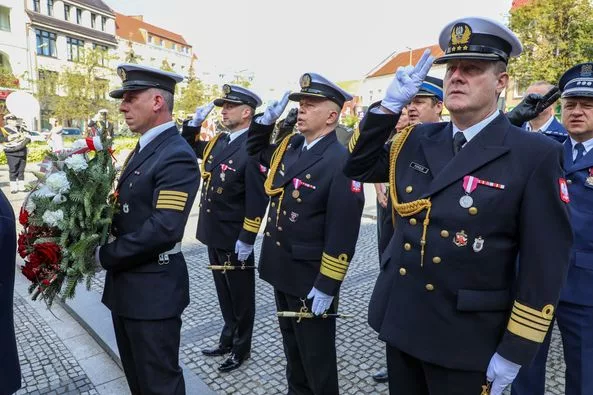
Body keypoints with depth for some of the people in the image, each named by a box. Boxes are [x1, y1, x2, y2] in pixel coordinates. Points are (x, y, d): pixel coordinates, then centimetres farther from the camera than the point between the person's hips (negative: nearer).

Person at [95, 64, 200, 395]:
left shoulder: (177, 155, -21)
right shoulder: (145, 148, 11)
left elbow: (164, 230, -28)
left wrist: (105, 255, -17)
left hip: (153, 289, -9)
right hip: (126, 285, 10)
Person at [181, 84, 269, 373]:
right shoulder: (218, 142, 6)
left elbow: (257, 200, -21)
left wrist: (247, 240, -21)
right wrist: (195, 122, 7)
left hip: (235, 240, -8)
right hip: (214, 235, 8)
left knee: (240, 297, 11)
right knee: (224, 293, 22)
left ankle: (241, 348, 30)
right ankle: (228, 339, 40)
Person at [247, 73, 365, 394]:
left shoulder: (340, 162, -21)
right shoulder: (289, 147, 4)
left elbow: (342, 232, -23)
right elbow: (256, 150, 23)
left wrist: (327, 286, -20)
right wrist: (267, 119, 4)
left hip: (311, 277, -8)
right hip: (281, 269, 8)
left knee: (316, 355, 13)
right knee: (291, 343, 26)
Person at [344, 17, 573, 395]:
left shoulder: (536, 155, -12)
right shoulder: (418, 140, 2)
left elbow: (545, 264, -12)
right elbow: (358, 167, 8)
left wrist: (513, 353, -10)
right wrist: (390, 104, -5)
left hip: (465, 339, -4)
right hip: (399, 321, 5)